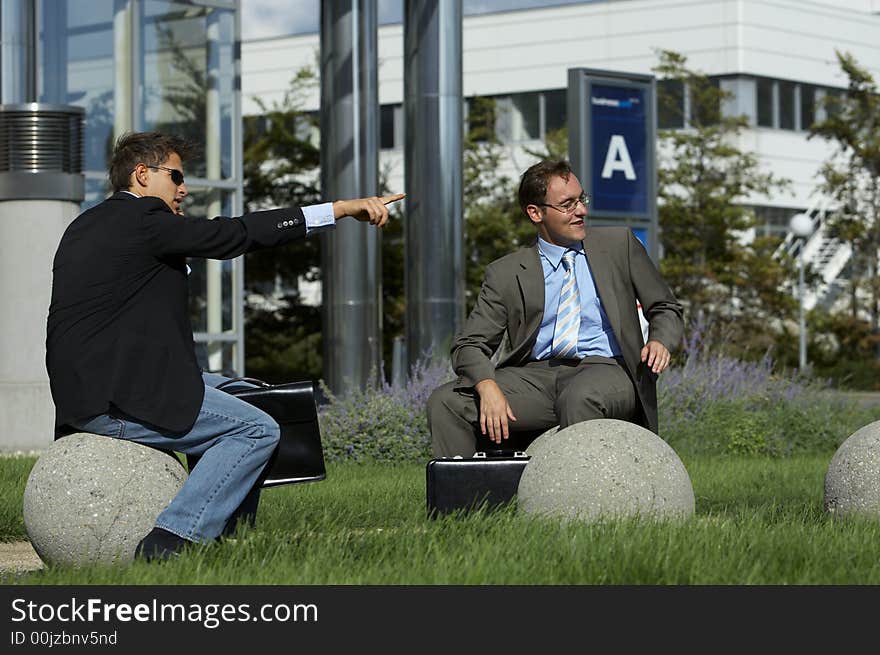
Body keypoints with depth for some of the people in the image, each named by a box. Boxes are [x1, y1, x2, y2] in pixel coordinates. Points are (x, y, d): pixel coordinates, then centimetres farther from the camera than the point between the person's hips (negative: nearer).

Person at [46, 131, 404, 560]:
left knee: (249, 396, 21)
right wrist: (340, 209, -13)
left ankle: (231, 536, 19)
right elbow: (234, 235, -15)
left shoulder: (88, 225, 20)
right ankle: (167, 542, -18)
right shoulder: (142, 219, -11)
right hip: (115, 398, -11)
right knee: (259, 430, -12)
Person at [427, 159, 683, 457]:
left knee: (579, 397, -39)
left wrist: (659, 342, -9)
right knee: (445, 402, -20)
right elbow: (470, 344, 5)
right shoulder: (506, 273, 10)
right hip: (534, 375, 2)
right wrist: (488, 386, -18)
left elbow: (666, 309, 17)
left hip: (605, 369, -2)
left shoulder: (619, 245, 12)